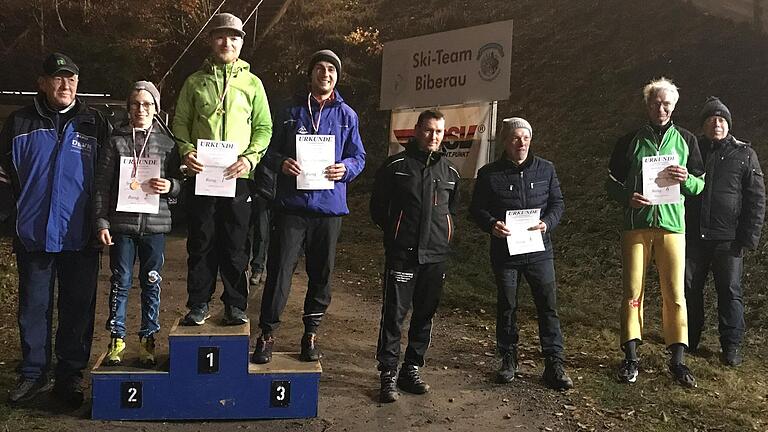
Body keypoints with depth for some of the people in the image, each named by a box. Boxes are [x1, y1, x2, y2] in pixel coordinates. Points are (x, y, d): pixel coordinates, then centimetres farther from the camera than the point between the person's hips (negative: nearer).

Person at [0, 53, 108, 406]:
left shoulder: (93, 123, 5)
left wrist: (100, 220, 1)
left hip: (80, 235, -1)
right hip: (33, 233, 1)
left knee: (78, 308, 6)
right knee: (34, 307, 10)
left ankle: (70, 374, 19)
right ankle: (33, 373, 24)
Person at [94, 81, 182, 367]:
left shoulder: (167, 142, 6)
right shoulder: (116, 141, 4)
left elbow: (180, 183, 9)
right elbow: (102, 184, 2)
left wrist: (169, 186, -13)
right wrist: (101, 222, -4)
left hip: (155, 224, 1)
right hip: (121, 224, 0)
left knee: (152, 284, 7)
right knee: (120, 283, 6)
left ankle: (147, 339, 18)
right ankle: (116, 338, 19)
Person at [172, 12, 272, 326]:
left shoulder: (252, 83, 10)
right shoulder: (195, 82, 11)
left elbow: (264, 127, 7)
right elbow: (180, 122, 12)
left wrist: (250, 157, -10)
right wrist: (185, 151, -8)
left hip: (239, 177, -1)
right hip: (201, 175, 1)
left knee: (236, 246, 4)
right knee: (201, 244, 6)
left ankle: (235, 305, 16)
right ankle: (198, 304, 17)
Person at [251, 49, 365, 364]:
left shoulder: (346, 115, 11)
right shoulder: (292, 110, 8)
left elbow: (358, 156, 12)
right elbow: (271, 150, 10)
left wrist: (346, 168, -10)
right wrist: (281, 163, -13)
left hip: (329, 205, 2)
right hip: (291, 204, -2)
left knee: (321, 273, 9)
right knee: (280, 269, -4)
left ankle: (311, 334, 22)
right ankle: (267, 333, 9)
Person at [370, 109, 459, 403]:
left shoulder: (450, 171, 11)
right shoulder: (396, 165, -1)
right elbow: (378, 206, 6)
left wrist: (445, 234, 12)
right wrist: (394, 233, 6)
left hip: (436, 255, 4)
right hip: (402, 253, -4)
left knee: (425, 315, 10)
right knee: (394, 314, -4)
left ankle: (412, 369, 23)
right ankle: (389, 374, 6)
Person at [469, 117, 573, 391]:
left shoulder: (545, 169, 6)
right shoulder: (489, 174, 1)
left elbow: (557, 203, 9)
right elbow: (476, 208, 3)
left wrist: (547, 223, -11)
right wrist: (492, 224, -17)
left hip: (539, 250, 1)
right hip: (504, 251, -1)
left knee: (548, 305, -1)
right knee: (506, 306, 9)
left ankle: (554, 364, 8)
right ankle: (508, 359, 24)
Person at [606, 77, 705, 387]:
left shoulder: (686, 140, 11)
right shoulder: (630, 141, 8)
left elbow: (701, 186, 12)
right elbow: (612, 183, 9)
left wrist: (686, 179, -11)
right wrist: (627, 197, -12)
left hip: (672, 225, 1)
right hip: (636, 225, 0)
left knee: (675, 294, 1)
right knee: (632, 292, 1)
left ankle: (677, 359, 12)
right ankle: (631, 357, 10)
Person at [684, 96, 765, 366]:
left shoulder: (744, 154, 2)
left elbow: (756, 199, 0)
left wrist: (749, 237, -8)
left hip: (728, 239, -2)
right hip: (693, 236, 2)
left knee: (730, 291, 4)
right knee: (689, 288, 10)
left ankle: (731, 346, 14)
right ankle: (689, 338, 25)